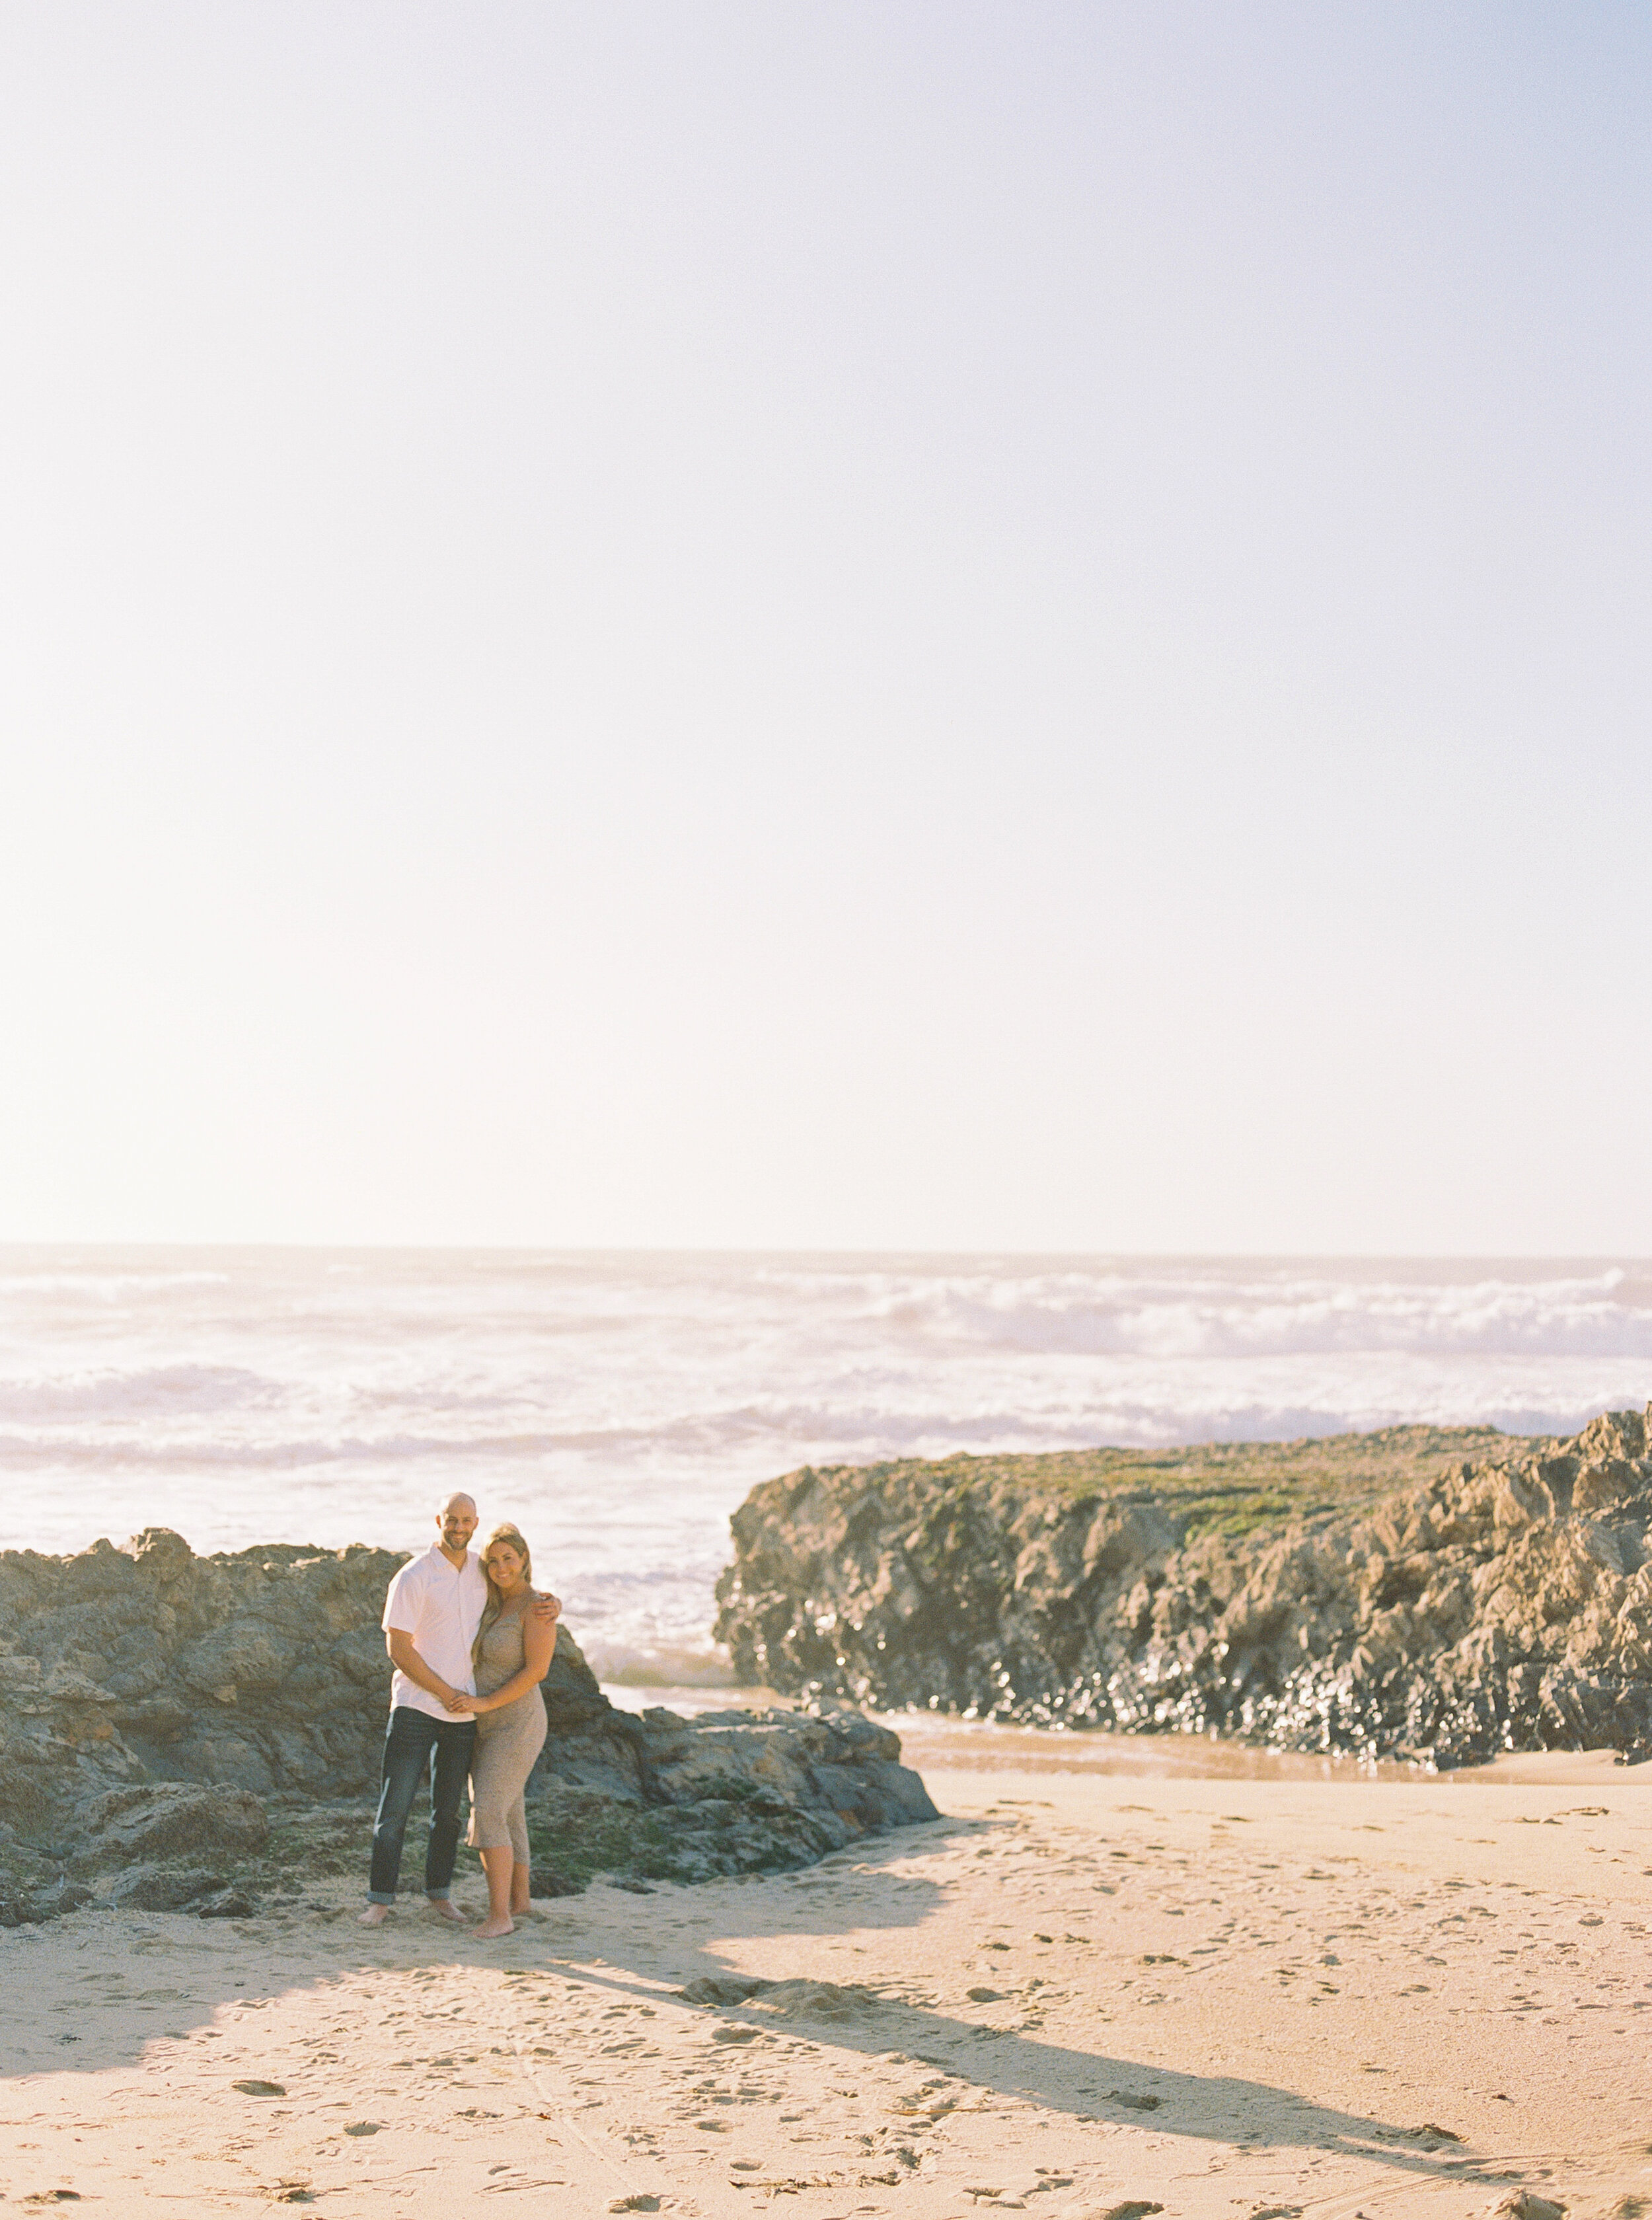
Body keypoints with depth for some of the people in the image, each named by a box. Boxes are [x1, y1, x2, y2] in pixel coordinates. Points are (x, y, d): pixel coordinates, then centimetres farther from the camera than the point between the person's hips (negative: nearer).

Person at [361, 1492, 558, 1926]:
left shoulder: (485, 1571, 7)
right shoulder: (413, 1577, -9)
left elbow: (532, 1597, 18)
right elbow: (397, 1648, -11)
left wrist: (552, 1607, -8)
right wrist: (445, 1692, -12)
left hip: (465, 1711, 5)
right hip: (416, 1708, -5)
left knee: (448, 1809, 12)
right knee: (395, 1806, -4)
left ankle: (440, 1894, 23)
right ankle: (380, 1899, 3)